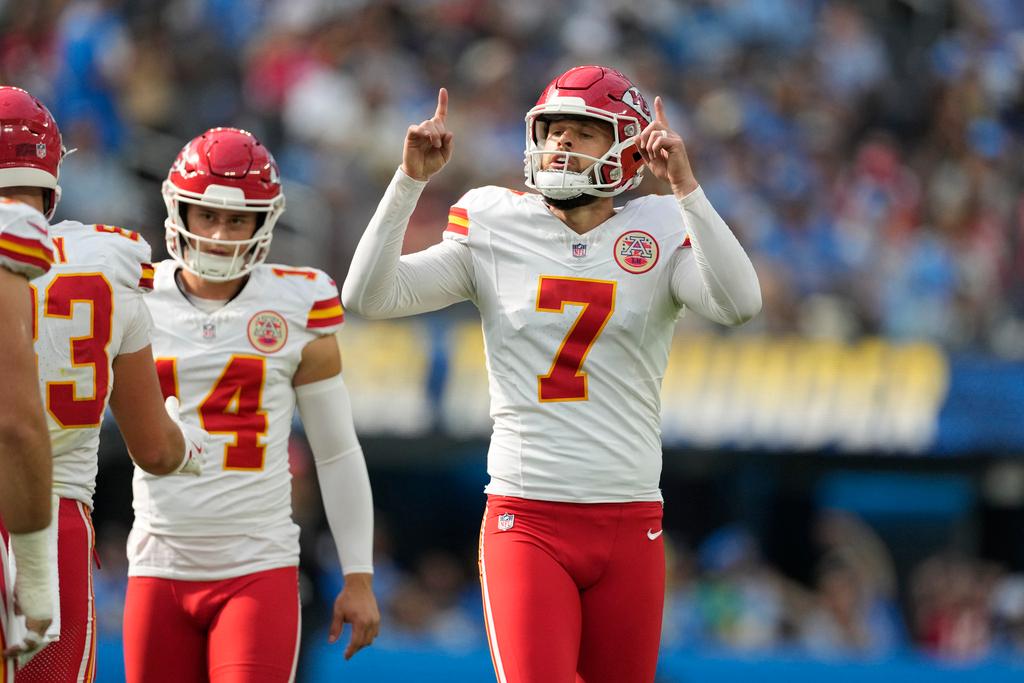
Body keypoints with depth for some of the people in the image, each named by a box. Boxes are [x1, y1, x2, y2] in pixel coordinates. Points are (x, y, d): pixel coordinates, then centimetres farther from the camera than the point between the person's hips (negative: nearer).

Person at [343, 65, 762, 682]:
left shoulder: (660, 238, 2)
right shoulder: (496, 233, 4)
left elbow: (740, 304, -17)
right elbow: (369, 296, -2)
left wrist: (684, 185, -22)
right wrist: (412, 179, -9)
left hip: (629, 526, 1)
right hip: (527, 522, -1)